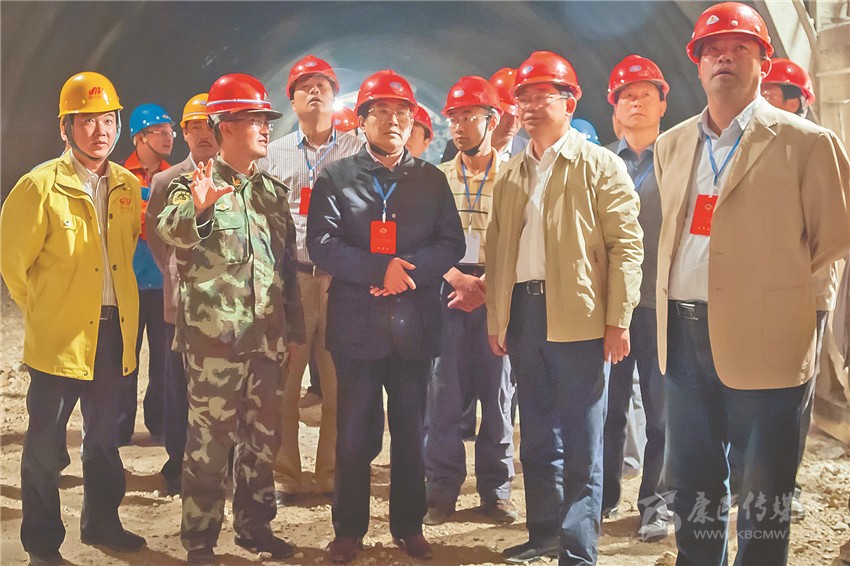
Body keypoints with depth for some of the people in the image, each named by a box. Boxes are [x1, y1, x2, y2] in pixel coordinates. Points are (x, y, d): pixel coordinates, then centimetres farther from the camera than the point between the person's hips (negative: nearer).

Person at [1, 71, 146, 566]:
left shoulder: (128, 186, 5)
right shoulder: (40, 186, -13)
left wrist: (114, 304, 15)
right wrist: (41, 308, 4)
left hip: (114, 331, 5)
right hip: (60, 334, -5)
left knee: (105, 435, 17)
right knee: (47, 443, 3)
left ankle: (102, 521, 33)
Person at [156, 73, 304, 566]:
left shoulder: (274, 191, 15)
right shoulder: (194, 185, -4)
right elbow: (170, 230, -25)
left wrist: (294, 329, 15)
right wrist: (197, 207, -46)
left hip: (267, 337, 6)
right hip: (214, 335, -6)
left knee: (263, 436, 12)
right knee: (210, 439, -1)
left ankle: (255, 525, 26)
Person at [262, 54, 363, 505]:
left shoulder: (357, 151, 10)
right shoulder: (274, 154, 15)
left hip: (342, 278, -1)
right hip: (290, 277, 1)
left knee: (339, 383, 0)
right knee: (283, 383, -1)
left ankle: (332, 475, 10)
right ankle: (284, 476, 9)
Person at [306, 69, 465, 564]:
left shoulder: (431, 179, 9)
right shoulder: (337, 177, 4)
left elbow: (451, 244, 1)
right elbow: (322, 244, -7)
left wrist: (407, 267, -15)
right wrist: (380, 268, -18)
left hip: (416, 325, 2)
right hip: (357, 325, -1)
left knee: (411, 431, 10)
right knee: (356, 434, 4)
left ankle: (409, 525, 22)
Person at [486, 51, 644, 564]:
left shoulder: (600, 166, -1)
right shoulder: (512, 174, 15)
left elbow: (626, 244, -6)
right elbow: (497, 248, 16)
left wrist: (617, 320, -13)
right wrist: (496, 319, 10)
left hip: (577, 317, -5)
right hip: (523, 312, 6)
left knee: (580, 441, -1)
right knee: (537, 435, 14)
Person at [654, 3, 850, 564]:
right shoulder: (672, 145, 12)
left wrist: (770, 281, 5)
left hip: (762, 338, -5)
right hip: (683, 334, 5)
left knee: (764, 488, 4)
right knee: (693, 482, 15)